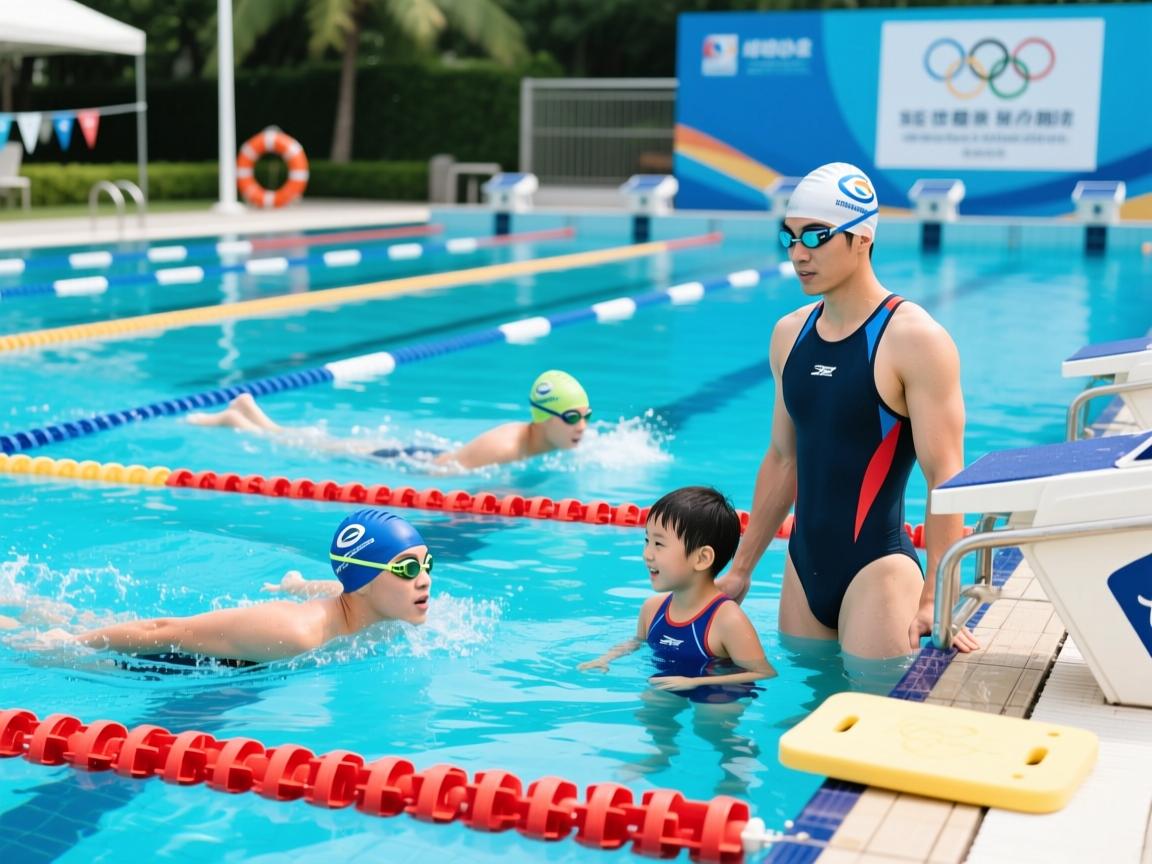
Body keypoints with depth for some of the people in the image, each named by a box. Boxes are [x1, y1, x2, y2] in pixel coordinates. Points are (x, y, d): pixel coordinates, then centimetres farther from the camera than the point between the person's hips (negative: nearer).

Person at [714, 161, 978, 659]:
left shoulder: (914, 339, -12)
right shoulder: (789, 334, 8)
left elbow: (945, 478, -15)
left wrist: (935, 599, -21)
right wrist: (741, 568, 18)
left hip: (876, 568, -6)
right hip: (803, 565, 6)